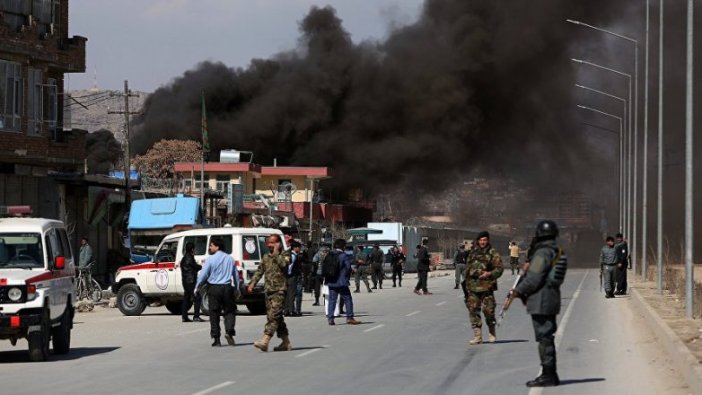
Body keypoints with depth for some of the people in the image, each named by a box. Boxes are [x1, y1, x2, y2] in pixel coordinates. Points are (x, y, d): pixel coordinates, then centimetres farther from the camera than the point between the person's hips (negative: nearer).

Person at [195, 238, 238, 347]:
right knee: (229, 311, 10)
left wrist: (197, 287, 6)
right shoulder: (230, 259, 8)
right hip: (227, 288, 3)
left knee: (214, 313, 4)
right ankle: (229, 331, -13)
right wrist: (237, 288, 24)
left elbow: (203, 274, -7)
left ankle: (216, 339, 4)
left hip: (214, 288, -3)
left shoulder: (210, 259, -7)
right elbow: (236, 275, 15)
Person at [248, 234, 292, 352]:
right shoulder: (266, 257, 16)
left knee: (273, 315, -16)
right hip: (268, 290, 7)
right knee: (277, 317, 9)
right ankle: (286, 342, 17)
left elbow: (283, 264, -23)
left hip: (279, 290, -7)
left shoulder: (284, 256, -2)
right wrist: (252, 283, 9)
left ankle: (264, 341, -25)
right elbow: (259, 271, 19)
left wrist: (276, 252, -15)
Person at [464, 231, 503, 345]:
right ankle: (477, 335, 2)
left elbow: (499, 269, -5)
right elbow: (467, 268, 22)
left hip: (486, 286, -4)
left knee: (488, 310, -3)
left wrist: (489, 273, -21)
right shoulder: (473, 253, 14)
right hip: (473, 286, 4)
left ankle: (492, 333, 18)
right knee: (473, 310, -2)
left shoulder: (493, 253, -1)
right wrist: (467, 283, 19)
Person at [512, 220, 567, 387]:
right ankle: (550, 375, 20)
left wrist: (518, 291, -7)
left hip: (540, 301, -10)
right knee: (547, 337, 15)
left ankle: (547, 376, -5)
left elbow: (533, 279, -20)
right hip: (552, 298, 10)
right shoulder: (557, 252, 14)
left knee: (544, 337, -7)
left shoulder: (542, 253, -17)